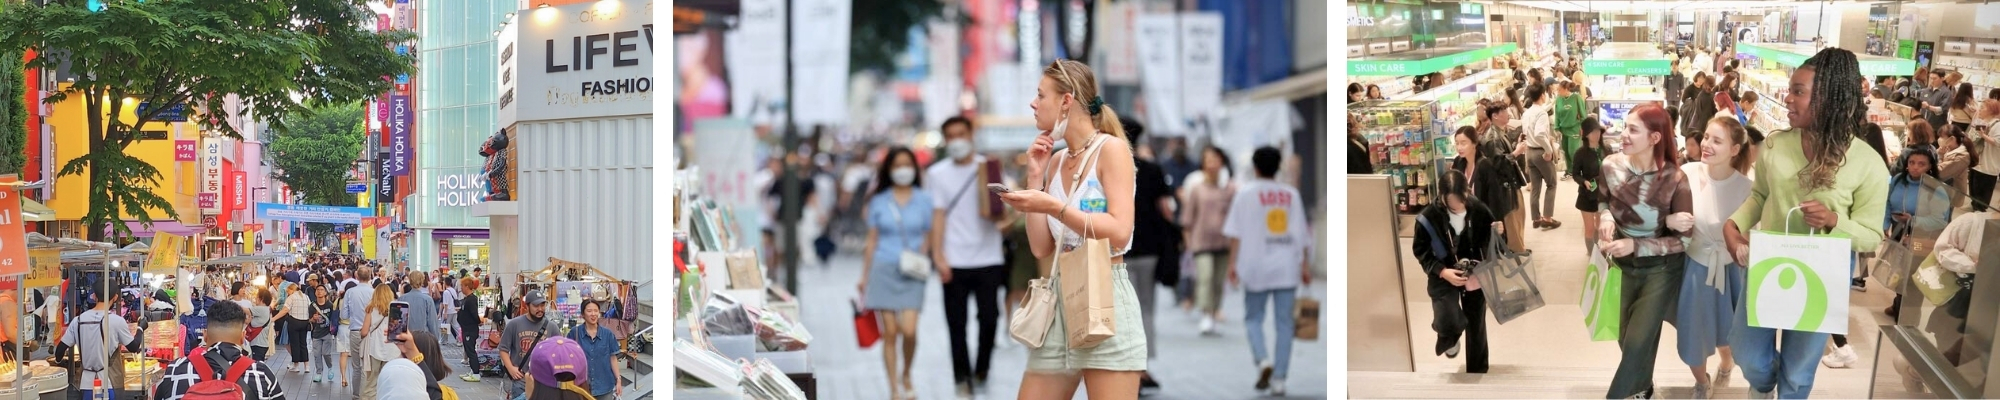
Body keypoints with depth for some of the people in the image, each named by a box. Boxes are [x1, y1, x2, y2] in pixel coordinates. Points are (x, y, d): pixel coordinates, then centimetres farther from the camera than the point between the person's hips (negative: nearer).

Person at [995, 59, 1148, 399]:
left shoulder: (1110, 148, -4)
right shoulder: (1056, 162, 14)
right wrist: (1035, 177, 7)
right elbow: (1041, 247, 9)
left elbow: (1119, 232, -16)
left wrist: (1053, 207, -19)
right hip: (1058, 301, 7)